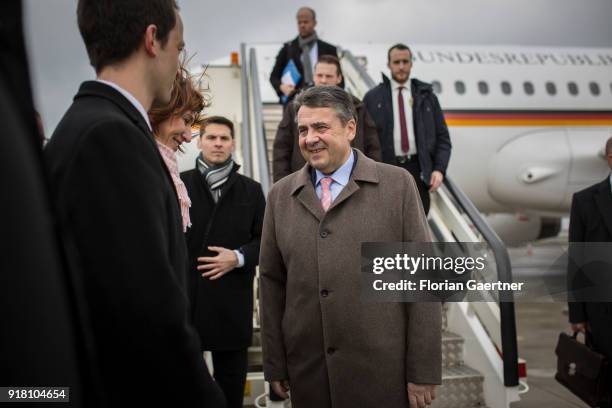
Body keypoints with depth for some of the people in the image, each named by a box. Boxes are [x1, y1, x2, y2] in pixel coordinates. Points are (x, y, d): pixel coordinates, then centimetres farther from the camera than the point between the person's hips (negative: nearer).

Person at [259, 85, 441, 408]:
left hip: (382, 372, -2)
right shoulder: (280, 195, 6)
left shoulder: (397, 185, -2)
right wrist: (275, 365, 5)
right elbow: (271, 283, 8)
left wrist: (423, 371, -6)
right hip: (307, 372, 3)